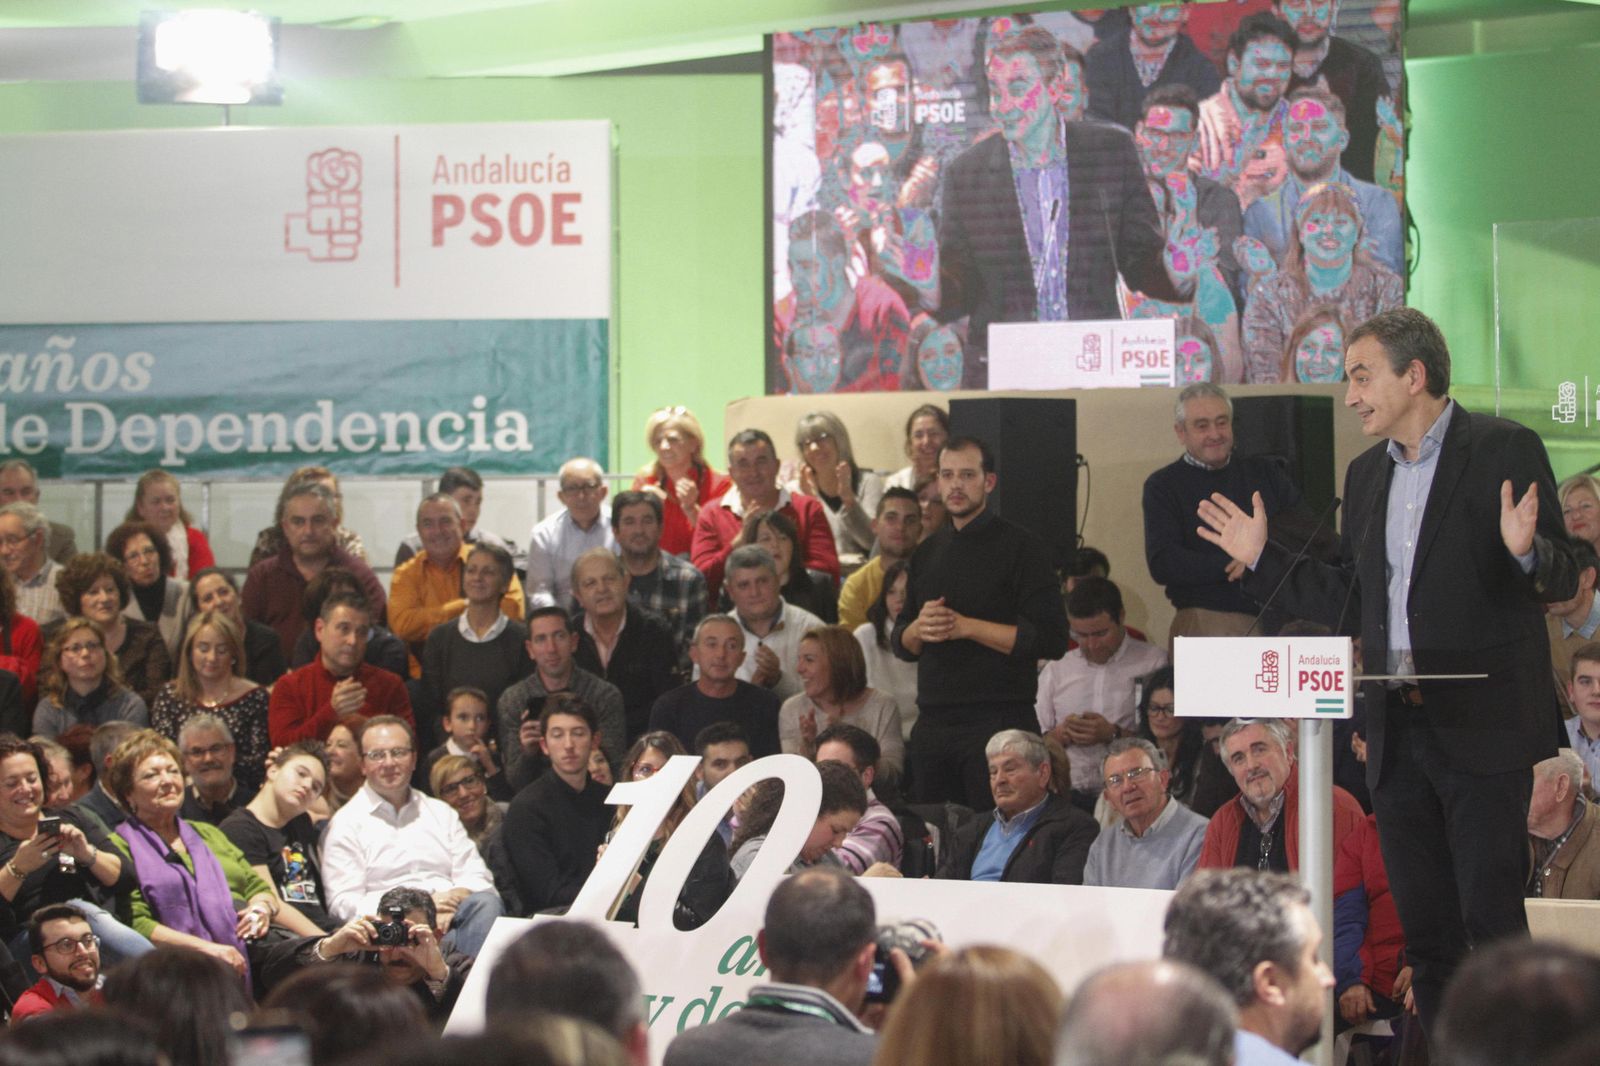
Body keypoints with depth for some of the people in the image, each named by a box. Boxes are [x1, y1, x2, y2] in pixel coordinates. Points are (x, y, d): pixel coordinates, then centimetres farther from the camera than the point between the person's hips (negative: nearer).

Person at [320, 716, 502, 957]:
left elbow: (477, 878, 16)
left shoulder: (441, 813, 25)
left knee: (485, 903, -31)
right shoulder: (345, 823, 11)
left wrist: (452, 900, -10)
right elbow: (343, 904, -1)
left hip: (453, 915, 5)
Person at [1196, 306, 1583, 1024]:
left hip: (1481, 724, -6)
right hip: (1397, 730, 6)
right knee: (1424, 927, 9)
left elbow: (1561, 579, -8)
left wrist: (1526, 552, -29)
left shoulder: (1503, 451, -5)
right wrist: (1260, 560, 13)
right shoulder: (1366, 474, 15)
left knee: (1492, 917, -8)